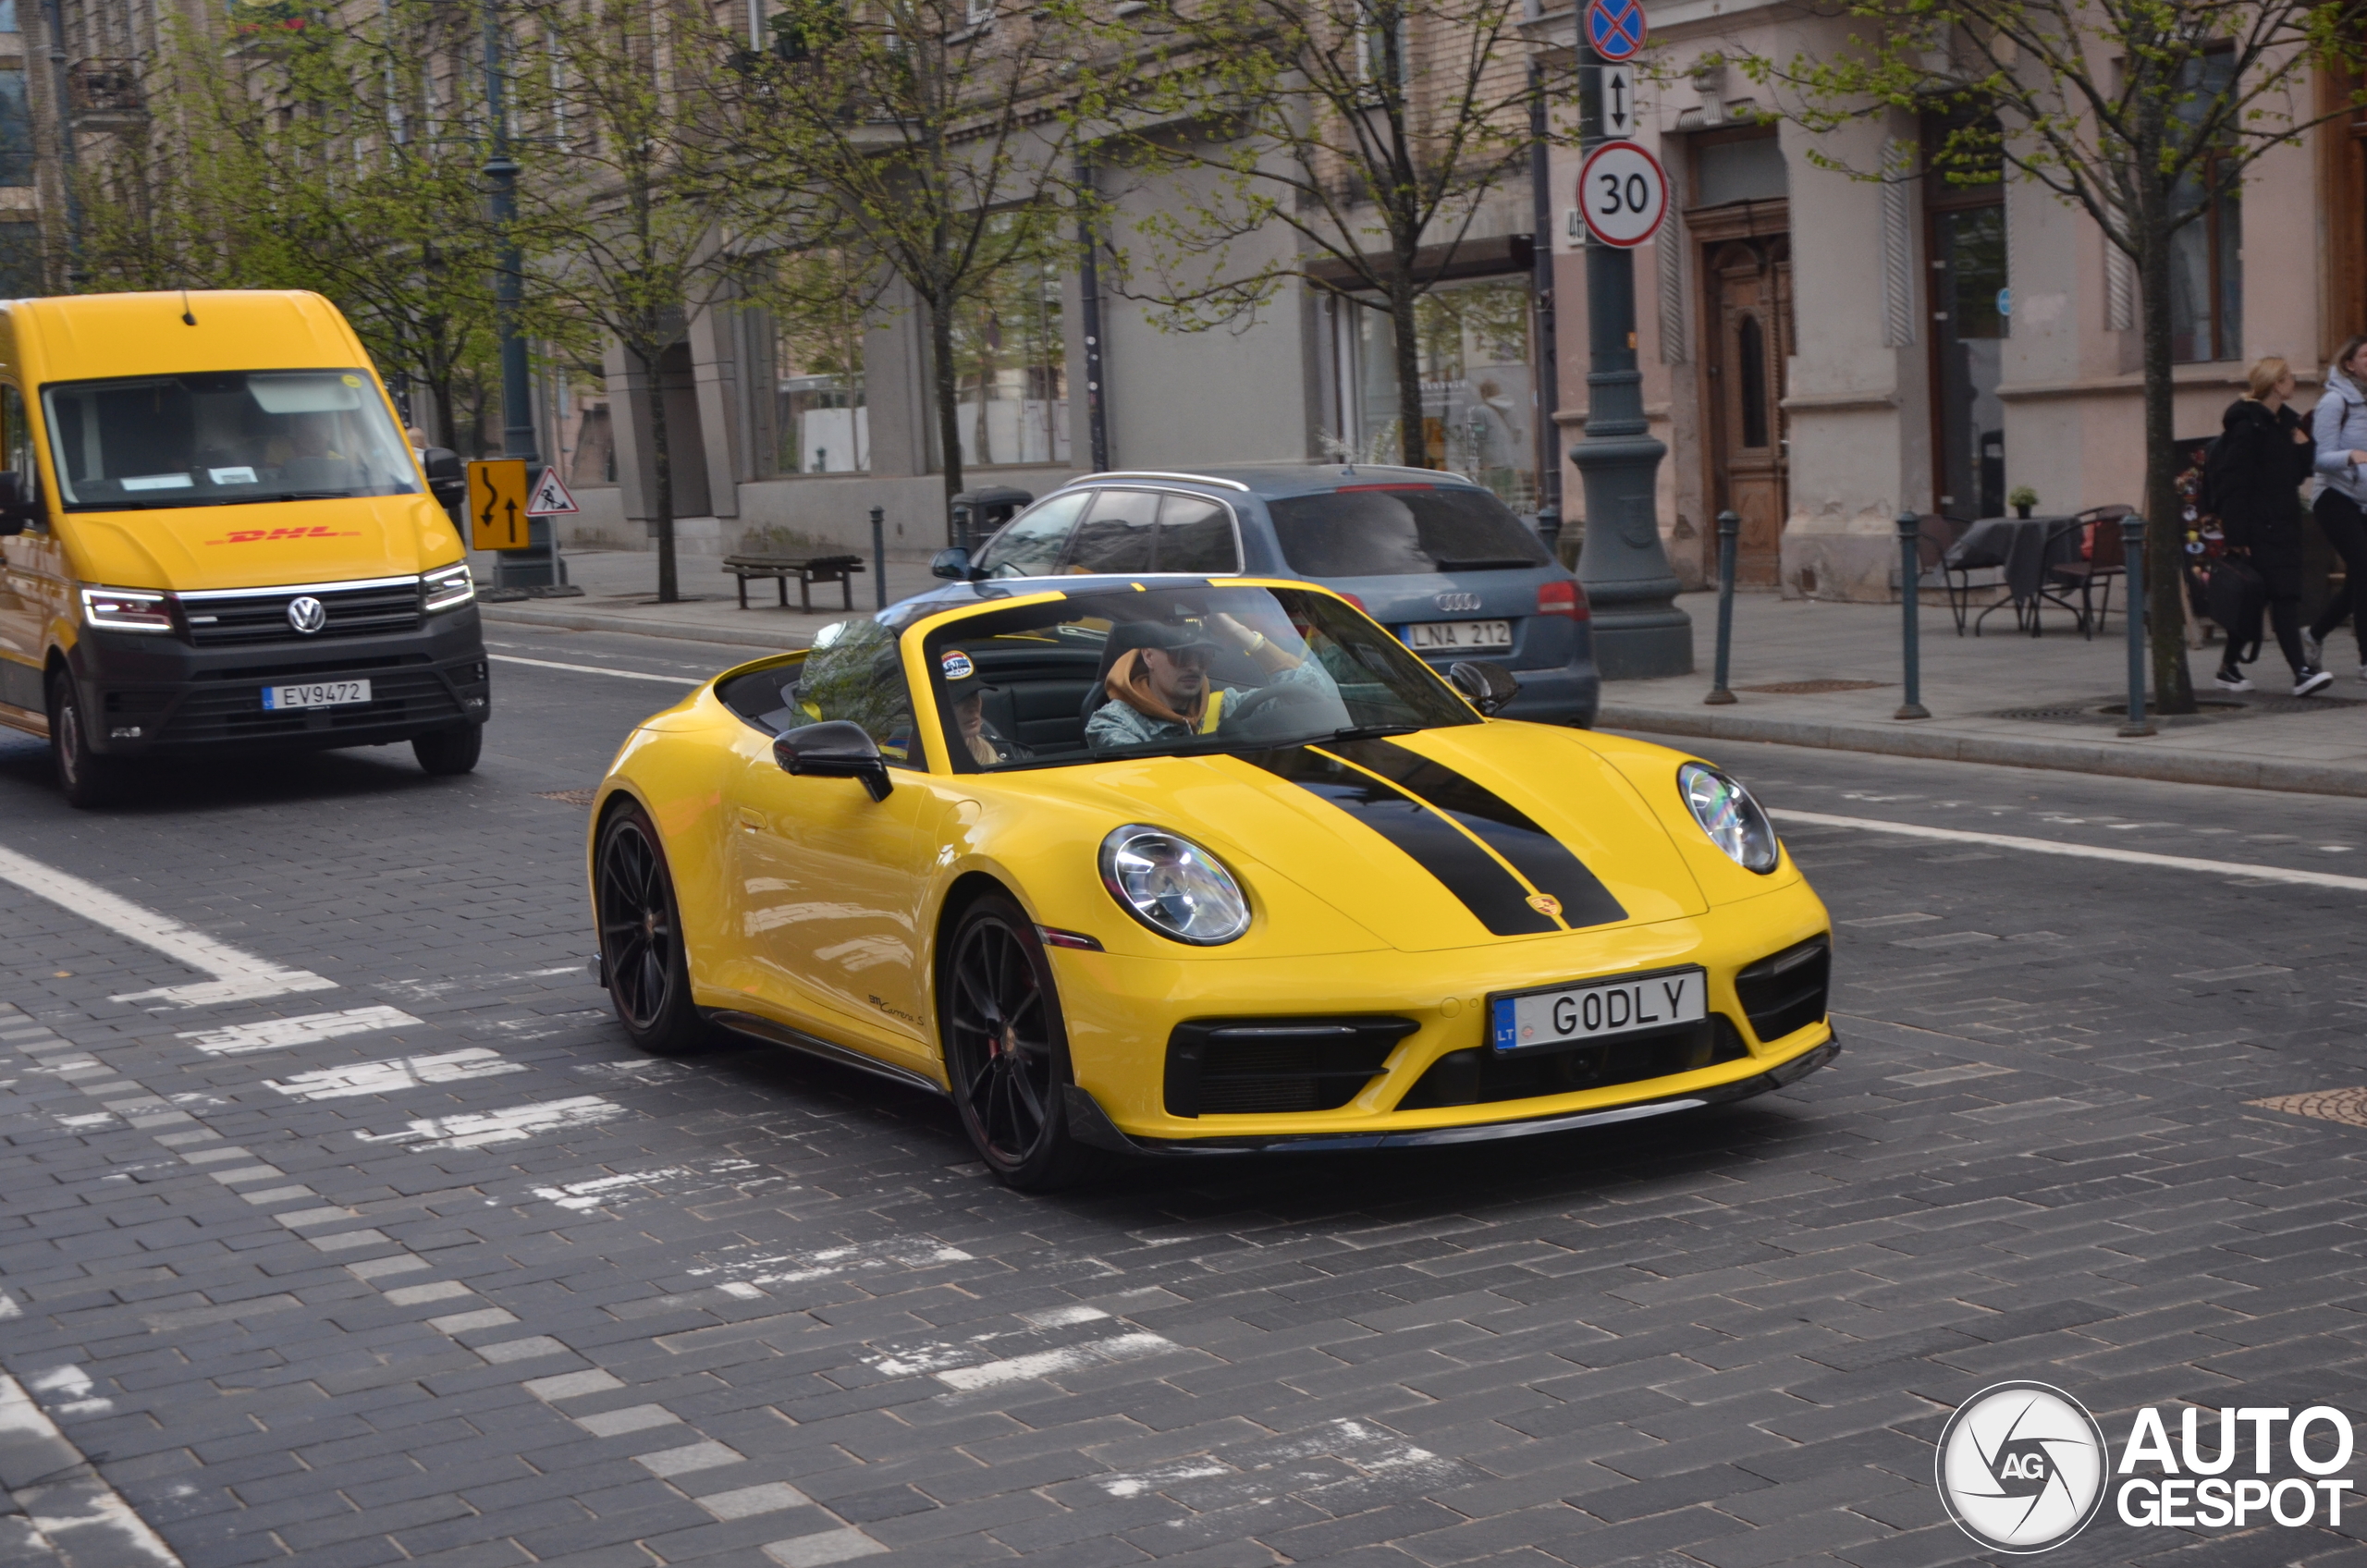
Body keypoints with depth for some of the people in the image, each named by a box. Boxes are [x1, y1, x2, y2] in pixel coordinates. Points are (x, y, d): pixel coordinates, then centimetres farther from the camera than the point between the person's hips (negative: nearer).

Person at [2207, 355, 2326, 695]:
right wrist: (2236, 536, -19)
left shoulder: (2286, 422, 15)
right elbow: (2233, 484, -16)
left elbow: (2297, 473, 18)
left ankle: (2229, 665, 20)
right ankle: (2300, 671, -17)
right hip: (2257, 527, -9)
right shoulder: (2248, 425, -12)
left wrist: (2303, 445, -1)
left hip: (2282, 523, 9)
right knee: (2283, 594, -13)